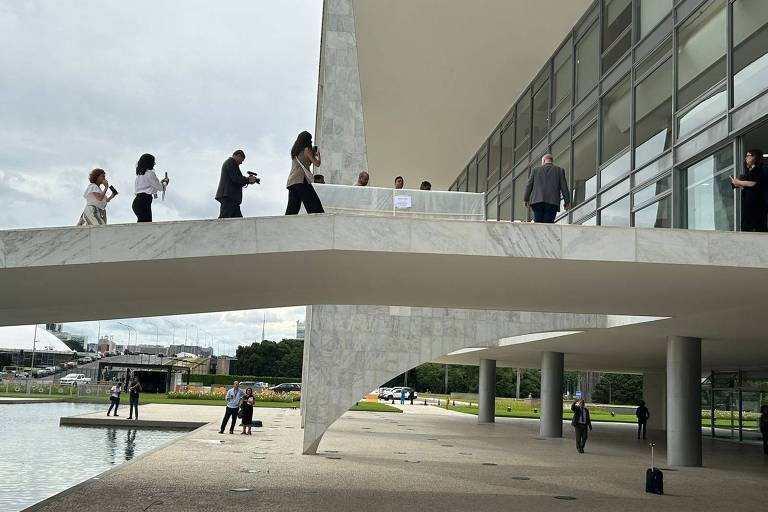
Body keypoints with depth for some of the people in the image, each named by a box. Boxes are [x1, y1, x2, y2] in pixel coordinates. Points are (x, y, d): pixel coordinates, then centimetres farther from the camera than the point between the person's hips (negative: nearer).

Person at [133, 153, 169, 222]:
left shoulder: (139, 174, 19)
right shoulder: (150, 173, -7)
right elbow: (160, 187, -2)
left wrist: (161, 181, 33)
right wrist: (166, 182, 19)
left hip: (136, 201, 9)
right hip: (144, 201, -9)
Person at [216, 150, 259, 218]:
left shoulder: (228, 162, 28)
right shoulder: (231, 162, -5)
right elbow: (235, 179, -15)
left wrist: (247, 180, 13)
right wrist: (248, 180, -4)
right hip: (228, 196, -11)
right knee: (224, 218, -16)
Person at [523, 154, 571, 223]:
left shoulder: (536, 170, 13)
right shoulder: (559, 170, 10)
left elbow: (529, 186, 13)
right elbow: (564, 187, 6)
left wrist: (526, 199, 20)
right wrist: (567, 202, 8)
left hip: (537, 201, 1)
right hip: (552, 201, -1)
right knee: (548, 224, -5)